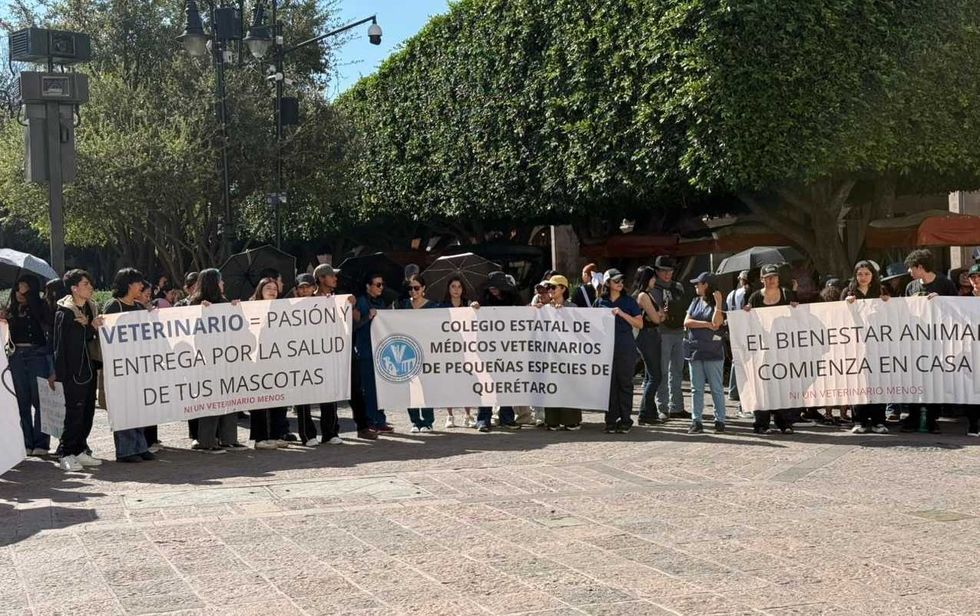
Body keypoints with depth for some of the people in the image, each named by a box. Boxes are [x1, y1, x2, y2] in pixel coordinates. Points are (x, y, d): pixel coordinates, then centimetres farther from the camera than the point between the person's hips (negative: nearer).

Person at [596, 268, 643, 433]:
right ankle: (611, 421, 6)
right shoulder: (600, 302, 10)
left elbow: (639, 324, 0)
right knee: (609, 384, 1)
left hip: (625, 349, -2)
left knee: (625, 384, 0)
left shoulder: (629, 301, 5)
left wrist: (622, 314, -11)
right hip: (607, 348, 2)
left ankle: (625, 421, 6)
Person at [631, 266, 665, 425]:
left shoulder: (647, 294, 17)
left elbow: (662, 315, 15)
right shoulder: (643, 295, -14)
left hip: (652, 336, 10)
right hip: (647, 336, -10)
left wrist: (660, 315, -6)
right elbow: (656, 318, -14)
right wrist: (659, 315, 7)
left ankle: (651, 413, 18)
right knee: (654, 376, -9)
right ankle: (644, 415, -7)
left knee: (650, 376, 13)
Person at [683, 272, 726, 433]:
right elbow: (687, 322, 3)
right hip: (695, 349, 5)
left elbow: (716, 323, -15)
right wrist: (707, 324, -7)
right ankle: (696, 422, 6)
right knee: (696, 388, 5)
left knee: (716, 388, 0)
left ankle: (720, 420, 4)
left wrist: (718, 303, -16)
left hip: (712, 351, -5)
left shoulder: (718, 304, 0)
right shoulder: (695, 302, 14)